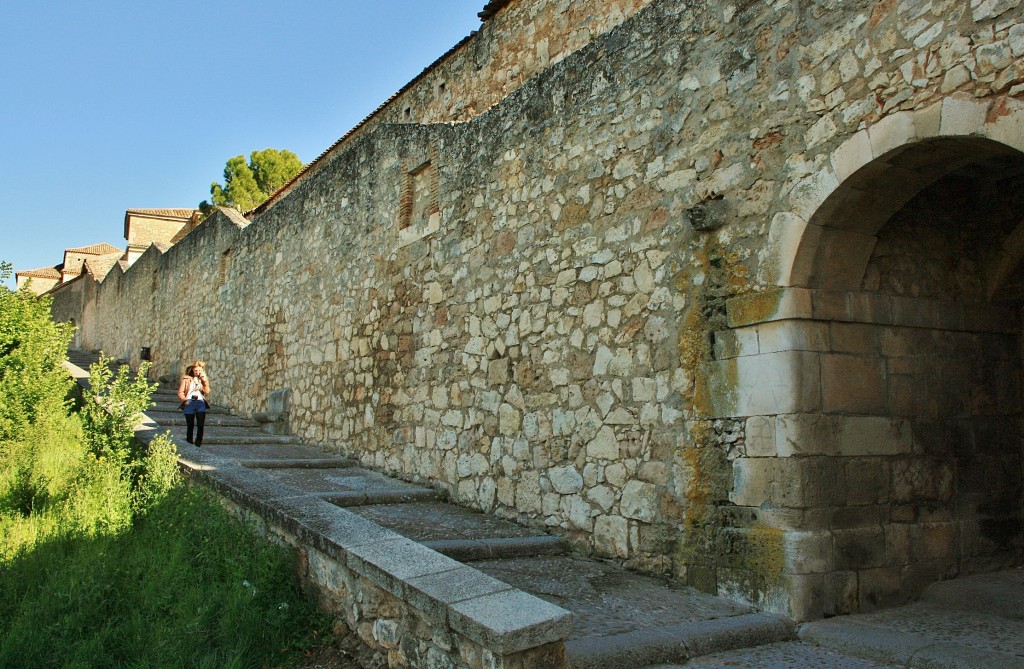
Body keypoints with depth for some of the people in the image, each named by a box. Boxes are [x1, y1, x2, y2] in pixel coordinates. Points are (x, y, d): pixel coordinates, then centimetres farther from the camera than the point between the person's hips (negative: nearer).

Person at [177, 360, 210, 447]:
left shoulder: (203, 379, 12)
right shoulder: (186, 379, 4)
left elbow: (207, 391, -1)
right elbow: (180, 392, 3)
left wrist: (205, 380, -8)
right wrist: (185, 400, -11)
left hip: (200, 403, 2)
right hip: (189, 403, -2)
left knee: (201, 425, -8)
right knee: (190, 426, 3)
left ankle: (198, 444, -5)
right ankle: (189, 443, 13)